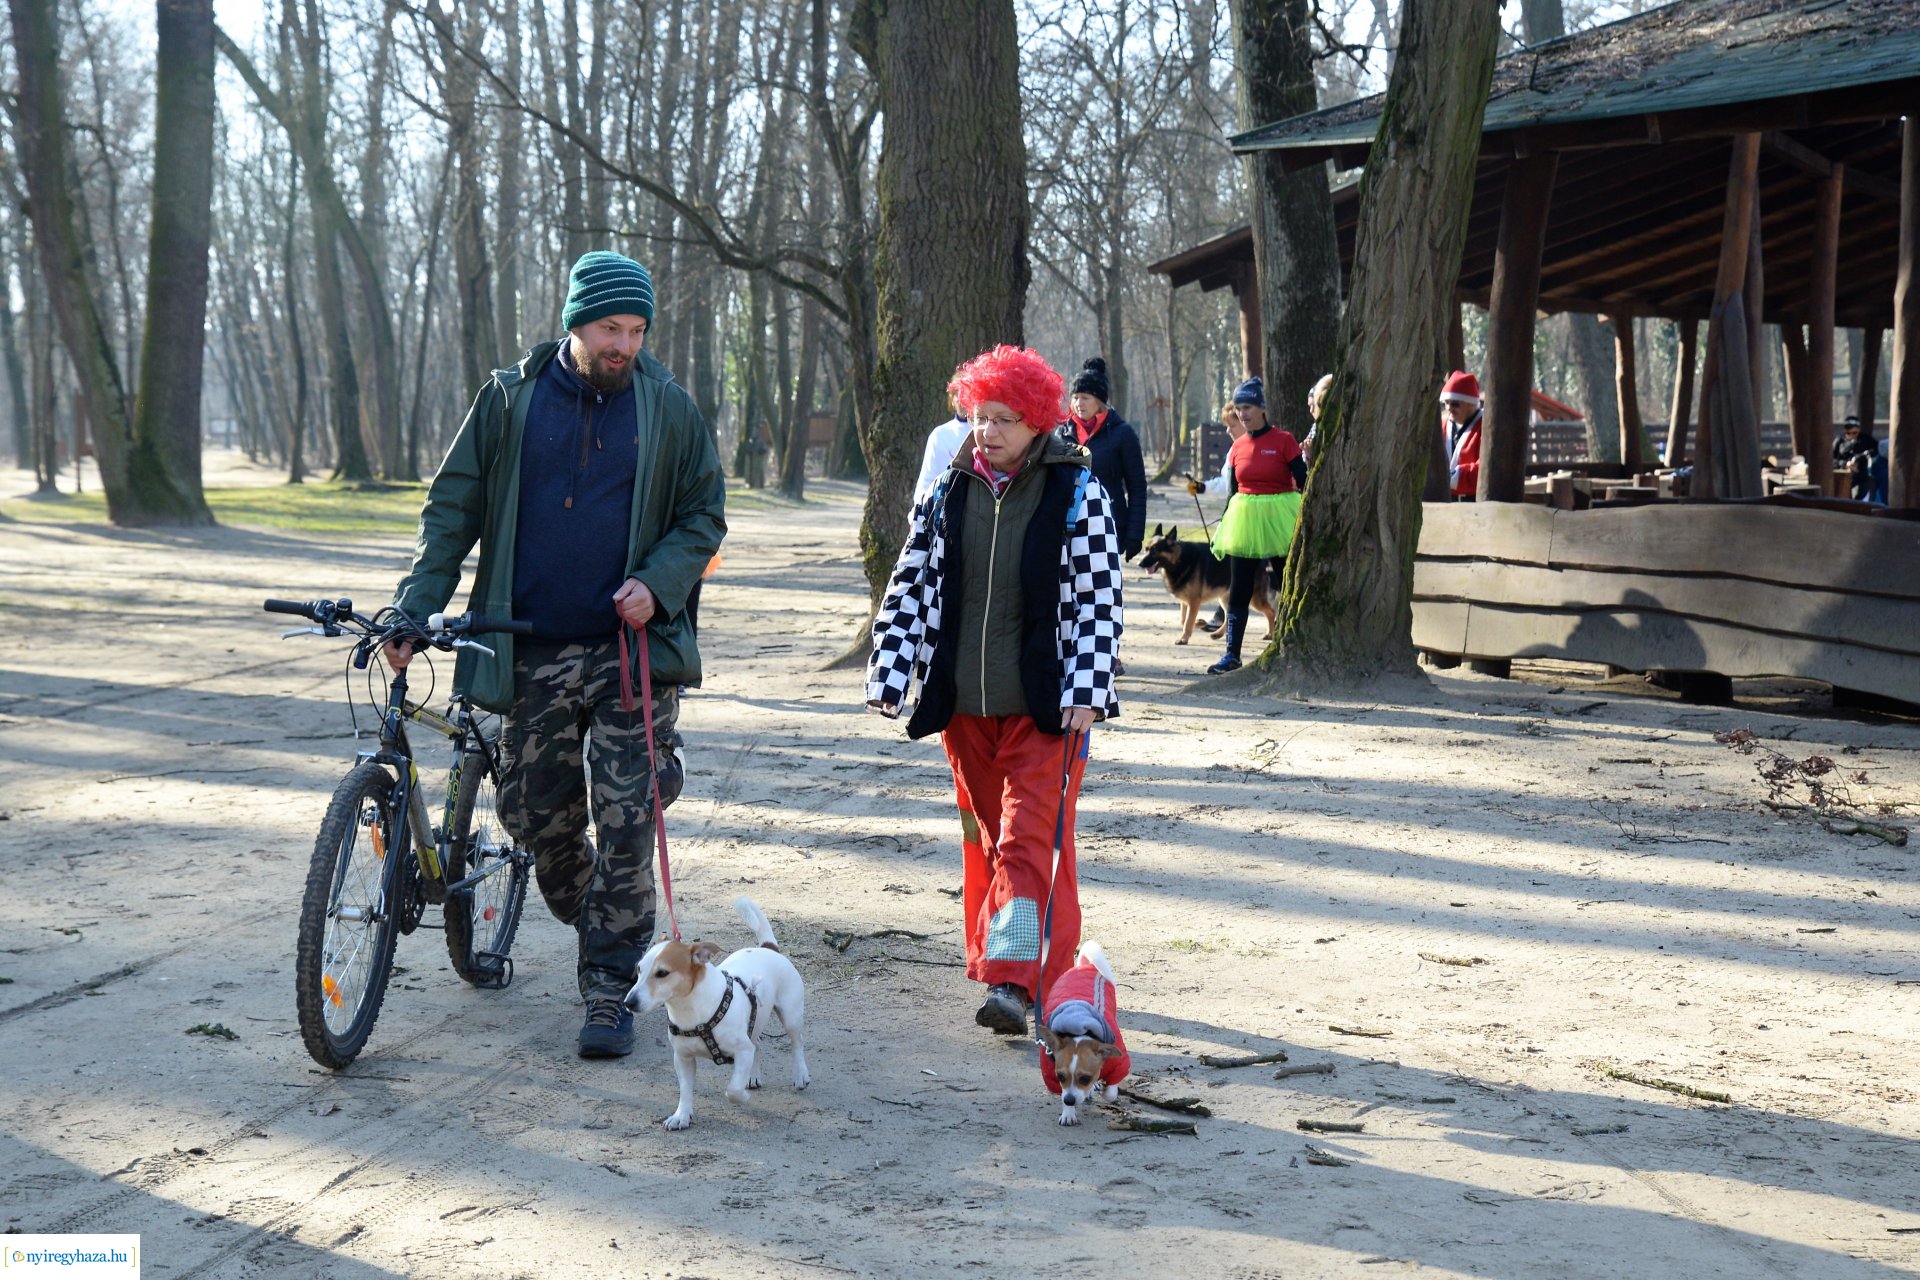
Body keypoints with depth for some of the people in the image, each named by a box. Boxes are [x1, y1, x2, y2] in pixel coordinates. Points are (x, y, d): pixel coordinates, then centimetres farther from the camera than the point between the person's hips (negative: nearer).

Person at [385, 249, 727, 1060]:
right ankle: (590, 926, 37)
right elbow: (452, 506, 5)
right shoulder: (509, 400, 3)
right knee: (536, 814, 9)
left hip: (629, 648, -1)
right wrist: (414, 607, -6)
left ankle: (608, 988, 2)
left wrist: (657, 584, -10)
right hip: (530, 652, 2)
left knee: (626, 821, -7)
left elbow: (704, 515, 9)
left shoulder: (667, 409, 2)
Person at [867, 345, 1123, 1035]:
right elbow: (910, 585, 10)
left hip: (1044, 704, -4)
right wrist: (888, 674, 2)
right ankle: (1002, 968, 24)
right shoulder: (947, 490, 7)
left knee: (1031, 837, -10)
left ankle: (1015, 979, -14)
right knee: (984, 837, 12)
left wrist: (1086, 692, -13)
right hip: (962, 700, 4)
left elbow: (1099, 599, -5)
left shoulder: (1078, 492, -3)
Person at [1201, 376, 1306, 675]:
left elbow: (1304, 484, -4)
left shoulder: (1284, 440, -6)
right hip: (1244, 521, 4)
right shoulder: (1237, 447, 6)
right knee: (1238, 591, 3)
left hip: (1279, 520, -4)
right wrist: (1222, 530, 12)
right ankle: (1232, 654, 7)